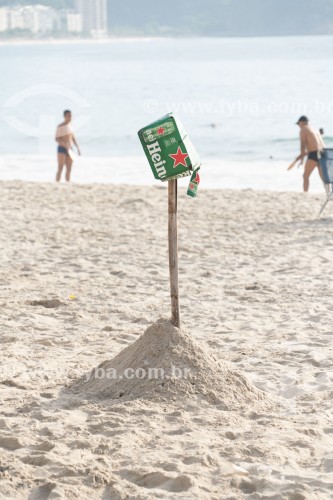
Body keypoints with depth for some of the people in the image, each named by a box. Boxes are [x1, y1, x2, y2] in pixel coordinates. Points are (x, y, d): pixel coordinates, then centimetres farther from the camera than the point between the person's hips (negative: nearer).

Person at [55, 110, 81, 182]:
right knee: (60, 169, -10)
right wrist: (65, 145, -28)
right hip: (62, 149, -7)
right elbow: (56, 139, -15)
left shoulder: (69, 125, 13)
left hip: (69, 150, 7)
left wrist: (78, 148, 11)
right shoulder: (60, 126, -10)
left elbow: (73, 137, 19)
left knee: (69, 169, 6)